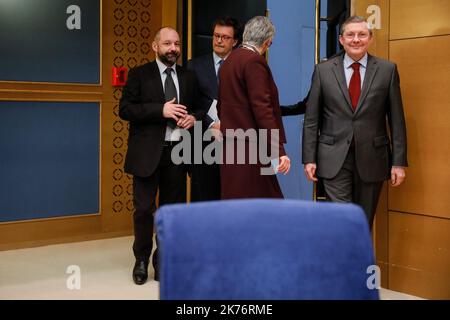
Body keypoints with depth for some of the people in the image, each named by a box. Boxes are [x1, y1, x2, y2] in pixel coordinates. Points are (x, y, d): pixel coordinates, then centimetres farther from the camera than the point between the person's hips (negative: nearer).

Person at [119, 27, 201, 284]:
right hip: (147, 152, -3)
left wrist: (194, 117, -4)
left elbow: (200, 107, 20)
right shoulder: (139, 74, 2)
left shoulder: (189, 77, 12)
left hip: (177, 152, 3)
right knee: (144, 208, 0)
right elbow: (125, 110, -7)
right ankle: (142, 259, 19)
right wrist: (161, 110, -17)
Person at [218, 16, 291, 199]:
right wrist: (279, 150, -19)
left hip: (231, 147, 9)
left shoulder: (230, 60, 14)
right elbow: (262, 108, -19)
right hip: (250, 149, -9)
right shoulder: (254, 61, -13)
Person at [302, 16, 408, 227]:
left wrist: (399, 162, 0)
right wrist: (309, 158, 0)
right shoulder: (323, 70, 3)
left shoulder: (387, 70, 3)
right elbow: (311, 119, 4)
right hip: (335, 158, -1)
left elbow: (396, 120, 3)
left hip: (371, 158, 1)